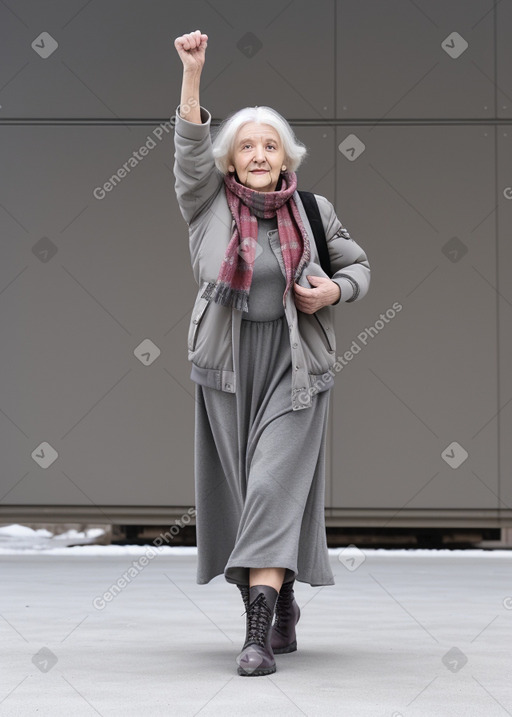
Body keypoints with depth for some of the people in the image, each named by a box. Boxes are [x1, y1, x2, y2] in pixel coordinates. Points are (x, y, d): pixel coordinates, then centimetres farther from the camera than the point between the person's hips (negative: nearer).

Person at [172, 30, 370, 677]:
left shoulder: (313, 210, 5)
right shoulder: (209, 206, 3)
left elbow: (358, 265, 16)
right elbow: (191, 148, -11)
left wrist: (335, 290, -7)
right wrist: (192, 71, -22)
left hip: (296, 367, -1)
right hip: (228, 366, 2)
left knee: (275, 485, -13)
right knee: (238, 487, 6)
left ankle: (258, 629, -18)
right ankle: (282, 604, 26)